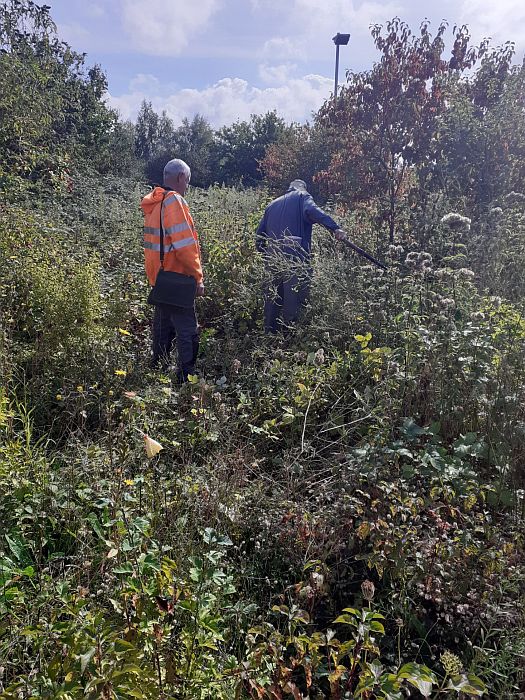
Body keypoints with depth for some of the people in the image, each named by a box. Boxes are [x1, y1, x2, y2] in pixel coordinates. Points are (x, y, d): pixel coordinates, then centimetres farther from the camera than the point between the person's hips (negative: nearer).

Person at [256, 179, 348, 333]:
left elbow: (260, 235, 21)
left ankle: (270, 333, 15)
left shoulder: (272, 205, 27)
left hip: (273, 259, 6)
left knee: (273, 297, 11)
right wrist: (335, 228, -24)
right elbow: (312, 210, -13)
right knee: (296, 296, -5)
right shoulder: (302, 196, 11)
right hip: (295, 257, -6)